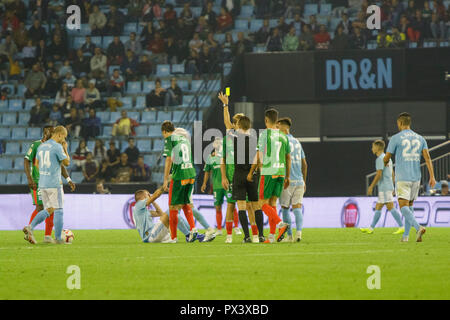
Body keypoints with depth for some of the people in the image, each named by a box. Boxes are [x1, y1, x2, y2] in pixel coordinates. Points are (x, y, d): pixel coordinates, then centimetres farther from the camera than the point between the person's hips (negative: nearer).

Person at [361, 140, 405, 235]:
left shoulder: (380, 159, -12)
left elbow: (379, 174, -19)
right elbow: (392, 174, 21)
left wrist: (371, 187, -14)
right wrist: (392, 187, 24)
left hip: (384, 188, -10)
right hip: (389, 187, 10)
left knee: (390, 207, -10)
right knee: (378, 207, 11)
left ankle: (401, 227, -13)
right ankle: (371, 228, 13)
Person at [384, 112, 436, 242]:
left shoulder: (396, 138, -3)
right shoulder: (420, 138, 9)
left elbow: (386, 158, 4)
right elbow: (427, 157, 1)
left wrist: (386, 162, 29)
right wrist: (432, 177, -2)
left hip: (402, 178, -5)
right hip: (416, 178, 5)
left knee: (403, 206, -11)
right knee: (410, 205, 17)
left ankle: (418, 227, -34)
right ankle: (406, 235, 14)